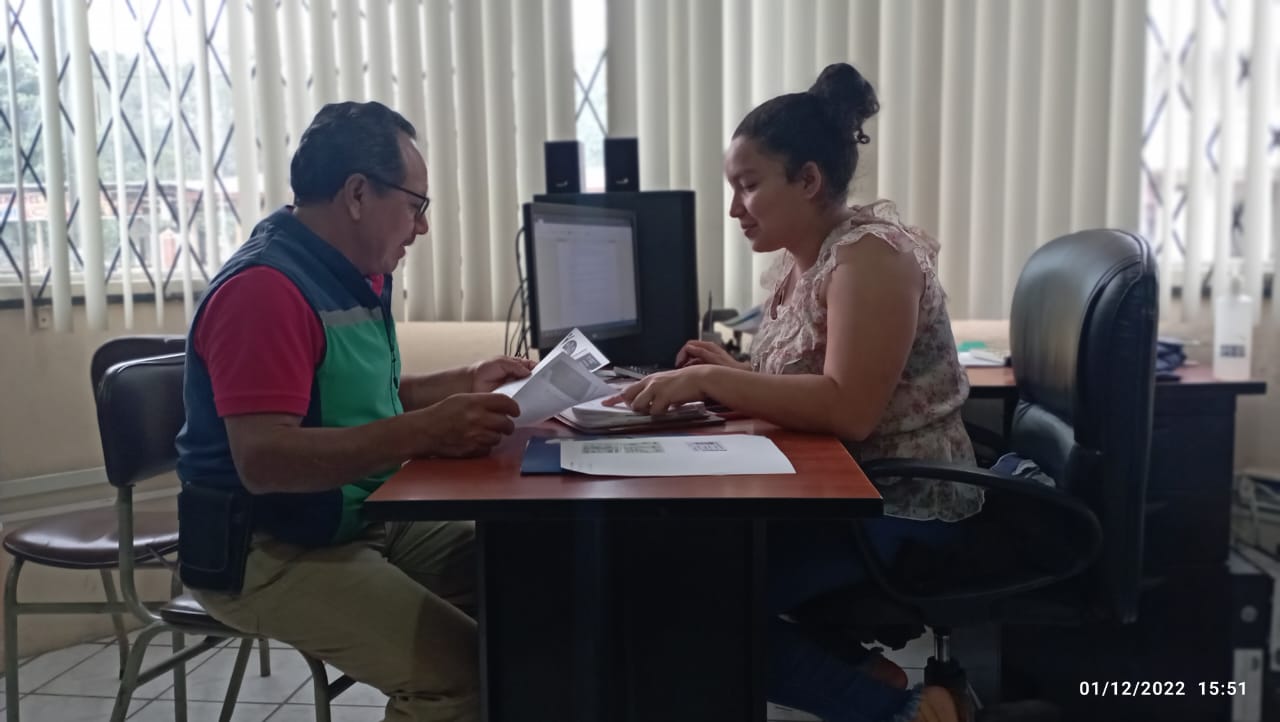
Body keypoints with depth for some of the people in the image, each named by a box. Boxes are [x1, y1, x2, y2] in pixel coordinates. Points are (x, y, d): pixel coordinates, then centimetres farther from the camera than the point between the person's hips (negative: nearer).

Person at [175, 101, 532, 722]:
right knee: (460, 667, -24)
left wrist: (463, 385, 10)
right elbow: (262, 459, -30)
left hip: (367, 523, 9)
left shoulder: (357, 276, 9)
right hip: (269, 553, -9)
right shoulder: (265, 287, -21)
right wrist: (424, 432, -35)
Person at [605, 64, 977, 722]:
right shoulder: (797, 259, 8)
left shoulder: (870, 255, -19)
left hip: (899, 512, -9)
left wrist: (708, 381, -27)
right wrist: (730, 374, -2)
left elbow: (847, 410, -29)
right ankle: (867, 663, 6)